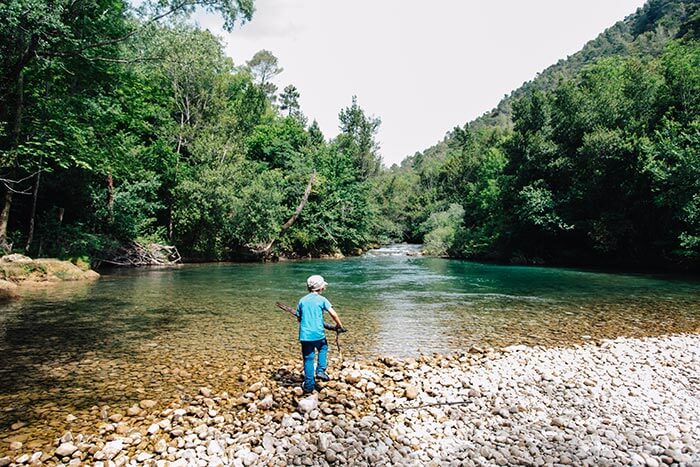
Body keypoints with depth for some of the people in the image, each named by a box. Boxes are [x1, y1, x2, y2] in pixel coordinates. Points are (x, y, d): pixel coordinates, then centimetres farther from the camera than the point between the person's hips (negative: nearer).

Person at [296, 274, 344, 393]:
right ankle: (320, 370, 11)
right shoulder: (322, 299, -2)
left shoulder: (302, 300, 8)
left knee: (308, 359, 10)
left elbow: (299, 318, 14)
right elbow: (333, 313, -10)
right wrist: (339, 325, 4)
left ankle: (309, 385, 12)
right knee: (323, 349, 26)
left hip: (304, 334, 2)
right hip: (318, 334, -2)